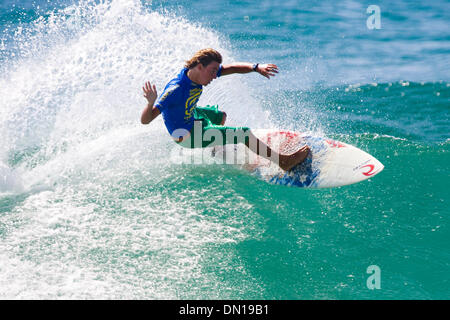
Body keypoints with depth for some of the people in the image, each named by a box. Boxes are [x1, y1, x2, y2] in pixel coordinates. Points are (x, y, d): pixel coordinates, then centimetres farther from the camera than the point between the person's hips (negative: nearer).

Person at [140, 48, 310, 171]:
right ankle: (284, 161, 1)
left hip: (191, 115, 9)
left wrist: (256, 68, -19)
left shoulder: (195, 73, -13)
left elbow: (231, 68, -5)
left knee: (221, 116, 39)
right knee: (244, 134, -11)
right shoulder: (176, 90, -36)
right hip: (186, 136, -9)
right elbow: (145, 119, -40)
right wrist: (151, 102, -60)